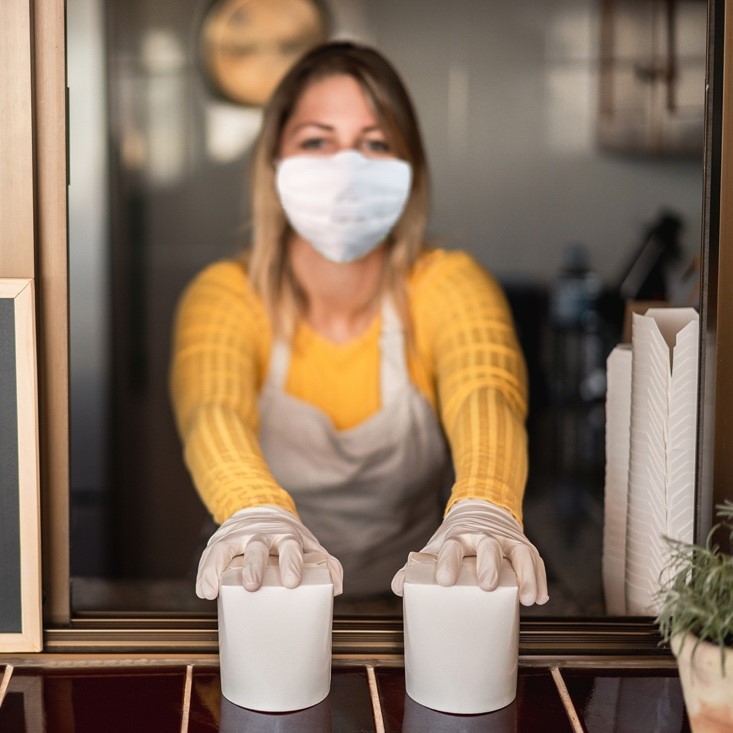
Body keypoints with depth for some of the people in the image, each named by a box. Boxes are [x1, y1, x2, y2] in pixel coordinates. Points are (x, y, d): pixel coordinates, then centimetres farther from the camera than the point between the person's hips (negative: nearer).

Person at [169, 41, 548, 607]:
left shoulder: (448, 283, -7)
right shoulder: (226, 294, -8)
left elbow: (486, 394, -28)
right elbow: (213, 411, -28)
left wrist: (483, 510, -50)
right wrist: (258, 513, -51)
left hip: (412, 604, -1)